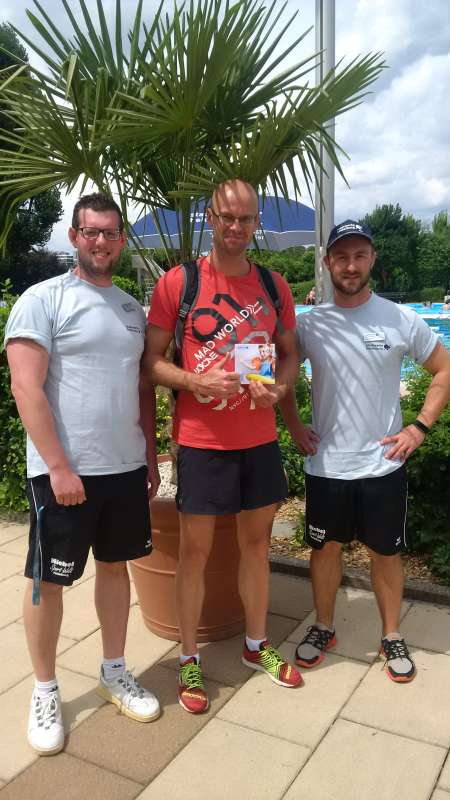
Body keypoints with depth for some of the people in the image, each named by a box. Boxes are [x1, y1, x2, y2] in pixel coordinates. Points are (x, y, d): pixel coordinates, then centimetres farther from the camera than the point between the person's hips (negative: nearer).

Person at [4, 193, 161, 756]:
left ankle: (114, 673, 34)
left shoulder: (132, 307, 11)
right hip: (63, 472, -6)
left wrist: (150, 455, 13)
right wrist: (59, 466, -18)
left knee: (115, 566, 16)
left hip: (125, 467, 6)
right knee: (49, 580, 7)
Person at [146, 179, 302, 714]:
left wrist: (278, 387, -8)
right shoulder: (177, 283, -6)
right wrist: (200, 381, -22)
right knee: (195, 550, 6)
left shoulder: (274, 286, 6)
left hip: (260, 439, 4)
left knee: (256, 542, 16)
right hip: (201, 442, -4)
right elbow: (152, 361, -5)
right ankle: (189, 659, 25)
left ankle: (257, 645, 36)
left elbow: (289, 353, 13)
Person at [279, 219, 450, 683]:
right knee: (325, 548, 15)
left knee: (385, 553, 13)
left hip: (383, 466, -1)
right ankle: (323, 629, 36)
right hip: (326, 466, 1)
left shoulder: (401, 319, -7)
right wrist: (294, 426, 2)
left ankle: (392, 638, 34)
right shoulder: (309, 323, -3)